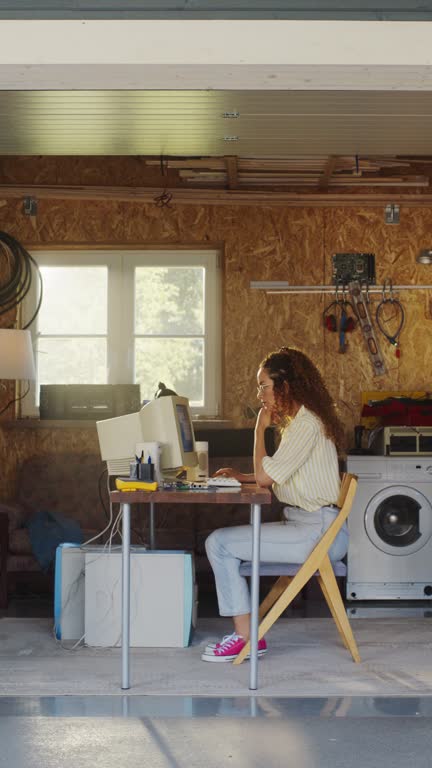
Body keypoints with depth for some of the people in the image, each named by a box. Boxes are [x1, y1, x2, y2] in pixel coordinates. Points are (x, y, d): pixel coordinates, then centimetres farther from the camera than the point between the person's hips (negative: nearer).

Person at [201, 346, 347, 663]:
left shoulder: (307, 424, -16)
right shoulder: (297, 421, 18)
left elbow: (266, 476, -17)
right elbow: (276, 477, 23)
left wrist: (261, 427, -6)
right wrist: (241, 477, 12)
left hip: (318, 531, -10)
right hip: (306, 525, 10)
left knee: (220, 544, -12)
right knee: (221, 541, 7)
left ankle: (246, 637, -6)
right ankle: (244, 633, 5)